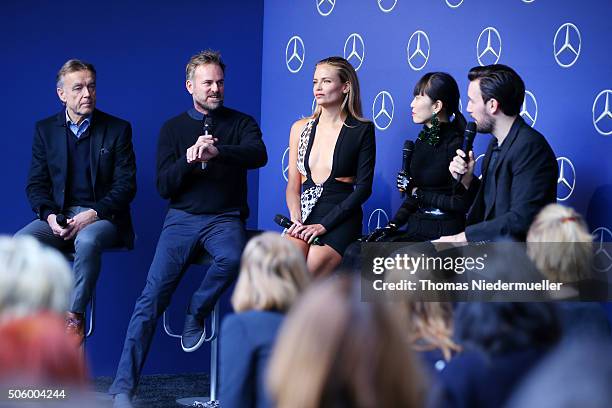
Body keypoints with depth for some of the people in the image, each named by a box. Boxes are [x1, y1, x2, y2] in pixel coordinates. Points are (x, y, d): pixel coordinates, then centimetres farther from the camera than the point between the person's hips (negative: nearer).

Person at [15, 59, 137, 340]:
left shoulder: (117, 129, 5)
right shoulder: (45, 129, 12)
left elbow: (126, 185, -1)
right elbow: (36, 184, 9)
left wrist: (93, 214, -16)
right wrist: (50, 216, -12)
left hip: (102, 217, -2)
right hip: (58, 216, 3)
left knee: (87, 241, -39)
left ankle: (75, 317, -28)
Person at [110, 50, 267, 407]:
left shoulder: (241, 123, 9)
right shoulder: (173, 128, 13)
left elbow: (259, 155, -14)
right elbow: (164, 187, 5)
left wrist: (217, 152, -32)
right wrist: (189, 159, -16)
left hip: (226, 218, -1)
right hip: (183, 218, 1)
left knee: (233, 257, -37)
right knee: (153, 294, -16)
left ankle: (197, 313, -8)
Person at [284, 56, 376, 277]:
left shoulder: (361, 130, 2)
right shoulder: (300, 128, 14)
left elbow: (363, 188, -2)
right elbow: (293, 184, 14)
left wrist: (324, 225, -11)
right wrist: (296, 220, -6)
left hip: (340, 219, -3)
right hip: (305, 215, 3)